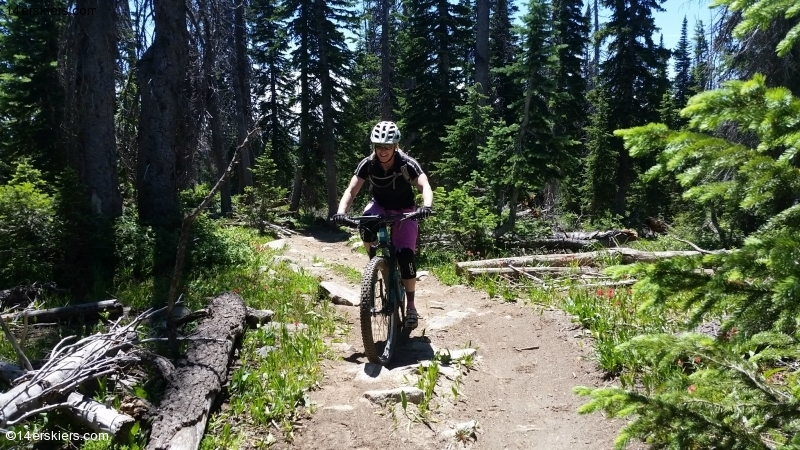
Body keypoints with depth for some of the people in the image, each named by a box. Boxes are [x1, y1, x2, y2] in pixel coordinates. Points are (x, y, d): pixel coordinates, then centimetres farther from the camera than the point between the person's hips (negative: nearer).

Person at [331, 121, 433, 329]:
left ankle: (410, 306, 0)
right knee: (365, 226, -35)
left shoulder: (407, 164, -27)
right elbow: (351, 190, -25)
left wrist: (426, 207, -60)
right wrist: (341, 212, -44)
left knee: (406, 255, -16)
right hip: (379, 205, 2)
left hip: (404, 210, -1)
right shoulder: (368, 164, -21)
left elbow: (425, 187, -39)